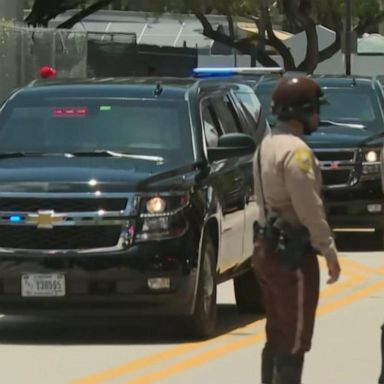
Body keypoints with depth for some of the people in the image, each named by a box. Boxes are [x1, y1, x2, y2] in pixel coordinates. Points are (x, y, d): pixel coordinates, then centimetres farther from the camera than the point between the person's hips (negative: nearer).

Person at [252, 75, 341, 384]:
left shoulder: (267, 145, 13)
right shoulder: (295, 150, -18)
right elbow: (310, 208, -21)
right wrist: (329, 250, -14)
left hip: (268, 249, 10)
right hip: (293, 254, -10)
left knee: (277, 336, 16)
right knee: (294, 341, -6)